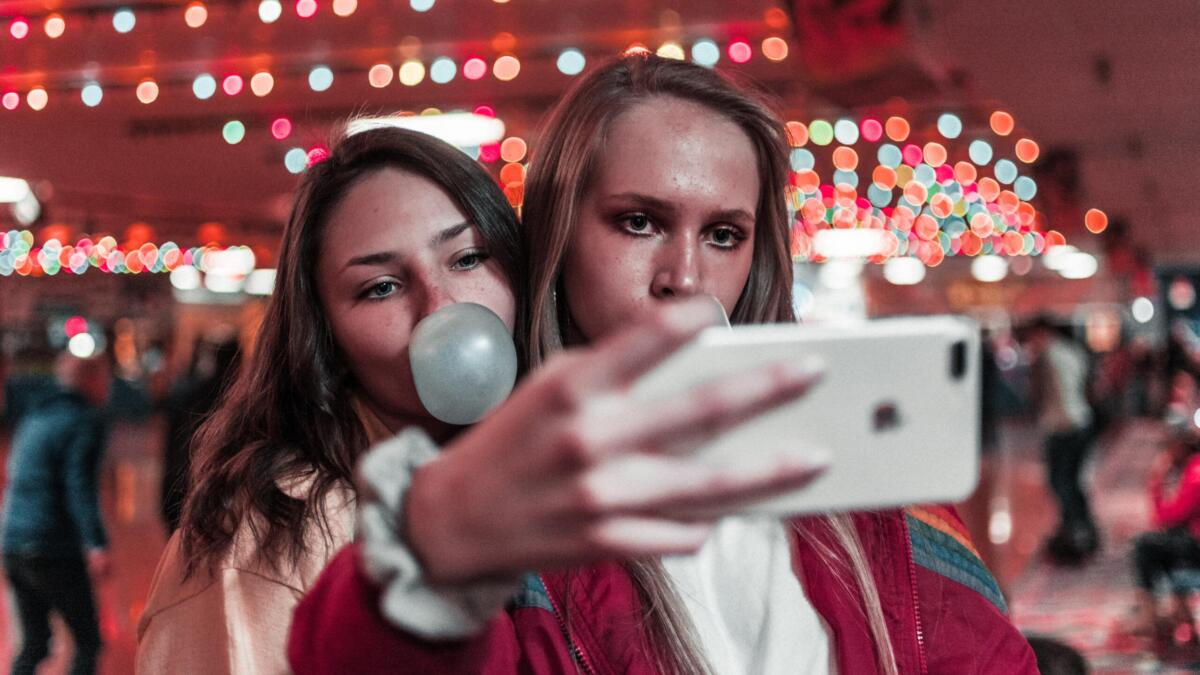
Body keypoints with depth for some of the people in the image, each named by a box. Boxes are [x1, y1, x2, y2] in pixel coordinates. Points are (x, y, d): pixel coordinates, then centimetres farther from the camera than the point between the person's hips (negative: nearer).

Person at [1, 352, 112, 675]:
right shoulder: (85, 421, -9)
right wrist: (96, 544, -30)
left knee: (33, 643, 14)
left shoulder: (34, 415, 16)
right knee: (88, 641, 1)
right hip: (55, 551, -8)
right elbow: (80, 484, -21)